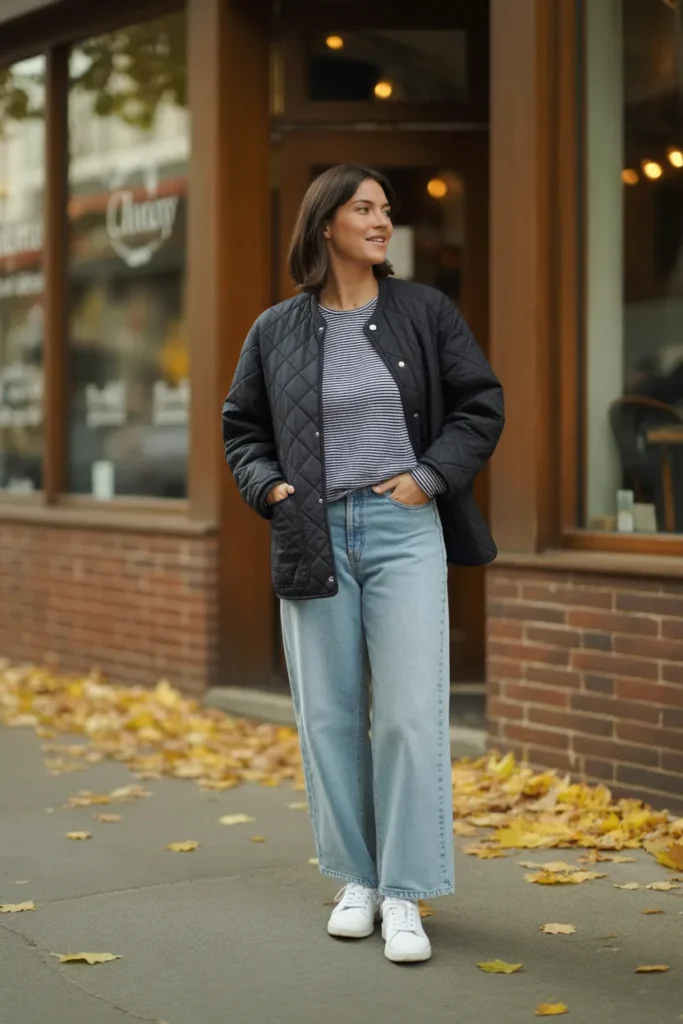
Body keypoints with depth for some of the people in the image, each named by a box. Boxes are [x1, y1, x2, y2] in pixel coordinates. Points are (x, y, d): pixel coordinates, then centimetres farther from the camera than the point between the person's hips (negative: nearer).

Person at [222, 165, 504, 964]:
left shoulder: (424, 312, 4)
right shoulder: (277, 330, 6)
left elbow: (481, 404, 7)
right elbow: (241, 426, 16)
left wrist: (432, 477, -5)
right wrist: (268, 486, -1)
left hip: (403, 530, -1)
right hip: (314, 536, 2)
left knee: (410, 713, -7)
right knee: (330, 713, 6)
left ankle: (405, 895, 1)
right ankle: (358, 879, 20)